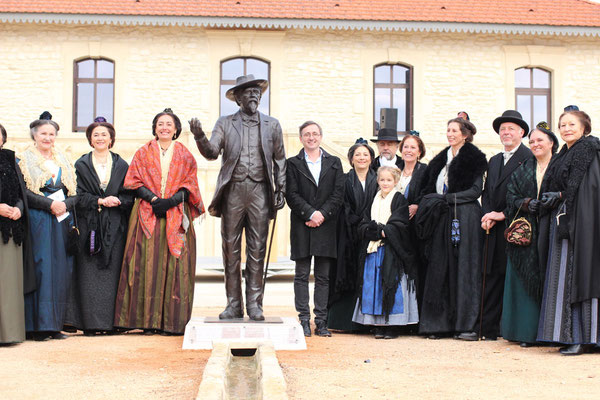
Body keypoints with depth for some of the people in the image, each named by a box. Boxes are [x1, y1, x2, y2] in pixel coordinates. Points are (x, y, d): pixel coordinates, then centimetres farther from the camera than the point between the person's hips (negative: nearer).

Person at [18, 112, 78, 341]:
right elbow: (23, 192, -8)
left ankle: (55, 324, 6)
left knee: (61, 270, 2)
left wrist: (65, 204, -9)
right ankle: (38, 326, -6)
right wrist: (49, 204, -17)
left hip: (63, 221, 5)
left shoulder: (63, 160, 17)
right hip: (37, 222, -4)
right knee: (40, 269, -9)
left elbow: (75, 191, 11)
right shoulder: (24, 160, 3)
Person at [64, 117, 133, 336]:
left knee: (112, 272, -1)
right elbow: (79, 195, 0)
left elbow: (130, 195, 7)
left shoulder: (122, 165, 12)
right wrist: (100, 201, -13)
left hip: (114, 227, 1)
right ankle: (90, 323, 0)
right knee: (89, 274, -4)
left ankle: (111, 321, 4)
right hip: (89, 225, -1)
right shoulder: (81, 165, 8)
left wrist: (117, 201, -13)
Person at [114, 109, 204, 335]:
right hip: (147, 215, 0)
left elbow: (189, 185, 5)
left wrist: (171, 201, -12)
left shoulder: (185, 155, 12)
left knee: (174, 265, -5)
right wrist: (153, 199, -12)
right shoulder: (143, 153, 12)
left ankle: (171, 321, -2)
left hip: (176, 217, 0)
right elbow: (135, 183, 5)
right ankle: (149, 320, -3)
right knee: (148, 264, -7)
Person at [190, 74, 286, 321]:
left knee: (257, 249, 1)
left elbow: (280, 160, 14)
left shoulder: (272, 125, 13)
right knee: (231, 248, 1)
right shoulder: (225, 124, 9)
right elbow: (212, 153, -2)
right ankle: (234, 304, 8)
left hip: (260, 191, 0)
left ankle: (254, 304, 6)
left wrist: (281, 191, 6)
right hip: (233, 190, 0)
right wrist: (200, 137, -22)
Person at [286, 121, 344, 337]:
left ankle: (321, 321, 7)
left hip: (326, 226, 1)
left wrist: (322, 214, -9)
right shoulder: (293, 163, 7)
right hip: (302, 226, -1)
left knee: (323, 276, 3)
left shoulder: (334, 163, 12)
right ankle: (304, 320, 6)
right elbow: (292, 195, -2)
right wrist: (310, 214, -13)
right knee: (302, 275, 1)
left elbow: (339, 194, 3)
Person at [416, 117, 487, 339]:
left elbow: (475, 190, -8)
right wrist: (433, 201, -2)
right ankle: (440, 323, 6)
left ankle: (465, 323, 0)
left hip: (465, 218, -6)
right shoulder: (441, 159, 18)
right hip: (441, 219, 6)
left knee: (463, 268, -5)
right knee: (439, 269, 2)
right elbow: (430, 190, 19)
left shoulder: (474, 158, 0)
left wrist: (446, 198, -13)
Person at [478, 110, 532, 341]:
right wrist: (487, 216, 1)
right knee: (492, 278, 6)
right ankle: (489, 330, 10)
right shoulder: (494, 161, 21)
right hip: (495, 230, 7)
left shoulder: (530, 158, -4)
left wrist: (502, 215, -13)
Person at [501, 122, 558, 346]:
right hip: (526, 233, 3)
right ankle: (527, 332, 2)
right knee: (526, 280, -1)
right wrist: (526, 203, -9)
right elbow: (511, 196, 10)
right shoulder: (522, 170, 16)